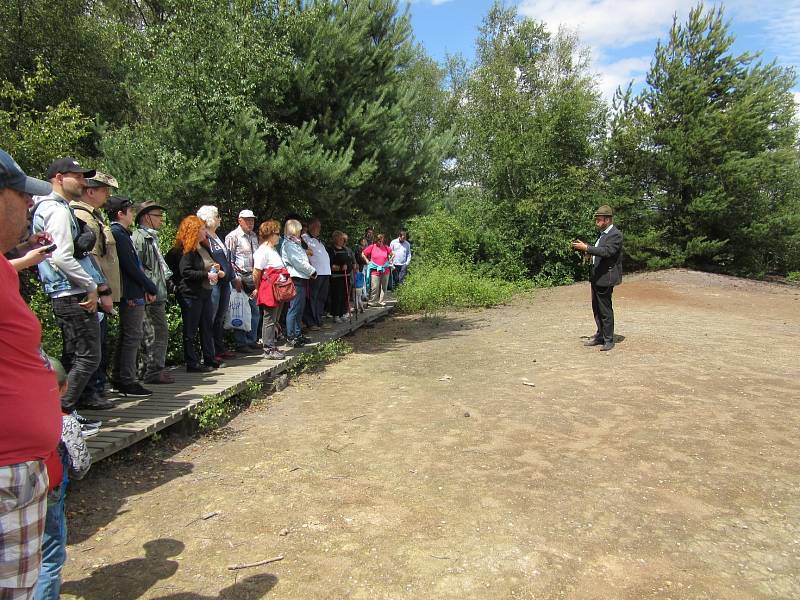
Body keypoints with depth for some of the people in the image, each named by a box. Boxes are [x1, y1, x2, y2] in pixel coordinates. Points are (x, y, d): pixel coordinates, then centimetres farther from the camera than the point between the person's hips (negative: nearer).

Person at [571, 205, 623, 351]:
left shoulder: (615, 234, -14)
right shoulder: (604, 234, 16)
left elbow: (607, 251, -27)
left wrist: (586, 248, -29)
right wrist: (586, 248, 4)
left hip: (605, 278, -10)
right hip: (597, 277, 10)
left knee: (605, 309, -3)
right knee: (596, 308, 16)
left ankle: (609, 340, 7)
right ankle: (600, 335, 28)